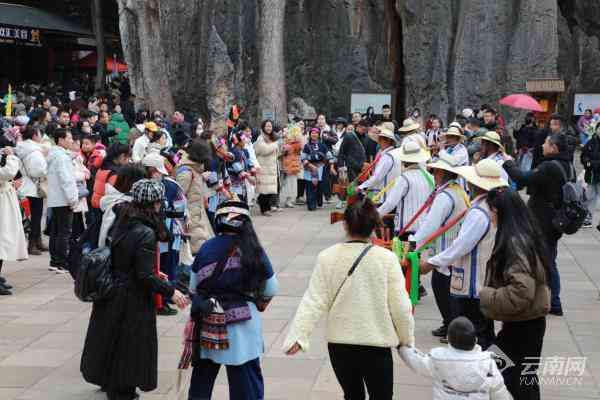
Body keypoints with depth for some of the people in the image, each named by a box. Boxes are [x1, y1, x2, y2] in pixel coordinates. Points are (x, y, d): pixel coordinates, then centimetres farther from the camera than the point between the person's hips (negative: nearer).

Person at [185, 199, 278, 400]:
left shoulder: (206, 248, -3)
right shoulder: (254, 251, -10)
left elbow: (193, 288, 4)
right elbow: (271, 291, -2)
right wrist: (258, 304, 18)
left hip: (206, 326, 3)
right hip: (241, 327, -3)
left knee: (202, 376, 19)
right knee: (245, 383, 6)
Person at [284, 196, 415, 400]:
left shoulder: (327, 257, -7)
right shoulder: (387, 259, -11)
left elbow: (313, 302, -11)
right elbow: (400, 306, -8)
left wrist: (298, 336, -9)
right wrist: (407, 339, 6)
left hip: (339, 343, 2)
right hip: (377, 343, -2)